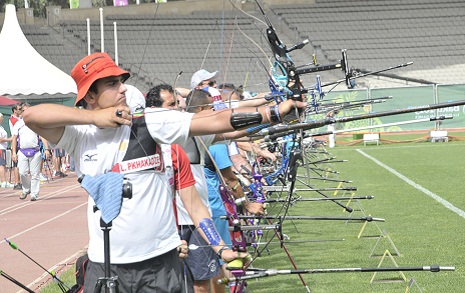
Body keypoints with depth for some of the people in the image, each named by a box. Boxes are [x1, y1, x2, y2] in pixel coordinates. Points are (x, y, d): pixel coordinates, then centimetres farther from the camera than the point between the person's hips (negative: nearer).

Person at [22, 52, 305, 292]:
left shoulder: (149, 123, -4)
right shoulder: (79, 137, 0)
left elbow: (216, 121, -9)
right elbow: (32, 116, -14)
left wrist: (274, 113, -17)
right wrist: (94, 117, -15)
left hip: (160, 262, -1)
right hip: (105, 266, 1)